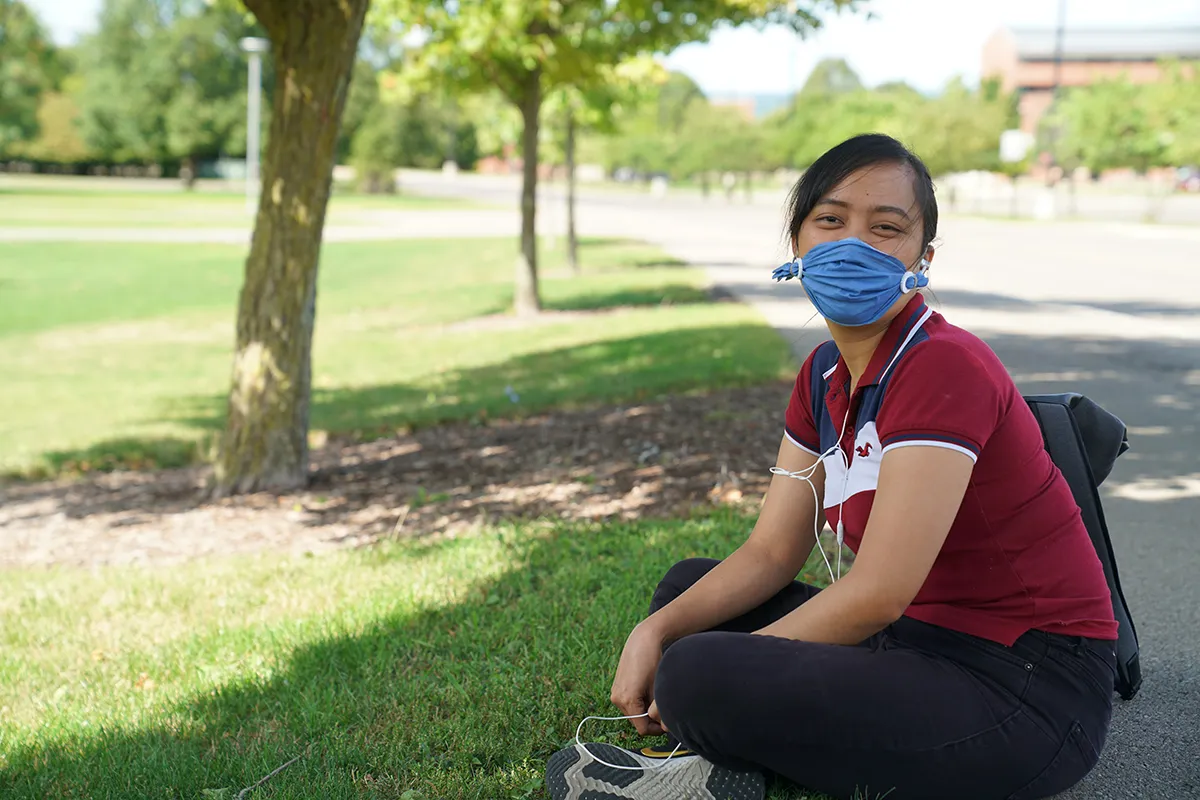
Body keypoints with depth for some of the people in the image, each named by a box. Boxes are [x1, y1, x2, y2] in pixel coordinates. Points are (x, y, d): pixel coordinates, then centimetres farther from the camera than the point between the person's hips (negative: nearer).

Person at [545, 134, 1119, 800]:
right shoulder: (825, 375, 7)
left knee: (699, 680, -26)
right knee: (688, 588, 12)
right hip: (924, 643, 9)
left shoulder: (946, 368, -21)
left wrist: (709, 674, -15)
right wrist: (656, 631, -9)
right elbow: (771, 553, 7)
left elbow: (877, 594, -23)